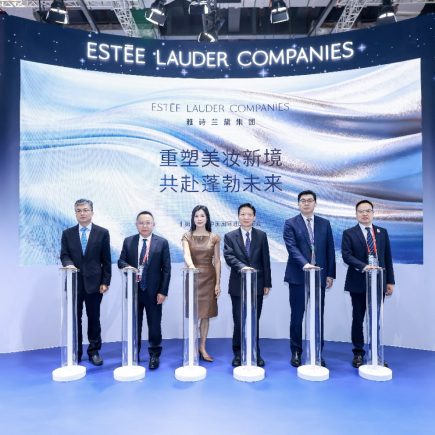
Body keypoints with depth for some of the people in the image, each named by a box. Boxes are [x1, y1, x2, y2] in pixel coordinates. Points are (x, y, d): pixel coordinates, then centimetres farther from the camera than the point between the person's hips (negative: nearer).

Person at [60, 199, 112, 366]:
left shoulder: (102, 233, 1)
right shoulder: (67, 233, 7)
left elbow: (106, 260, 0)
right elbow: (64, 255, 3)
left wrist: (105, 282, -5)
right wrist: (68, 264, -21)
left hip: (94, 282, -1)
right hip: (74, 282, 2)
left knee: (94, 319, 8)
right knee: (74, 319, 8)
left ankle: (94, 351, 21)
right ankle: (75, 353, 22)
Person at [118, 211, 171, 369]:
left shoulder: (162, 242, -1)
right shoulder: (128, 241, 6)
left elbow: (166, 269, -3)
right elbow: (120, 261, 7)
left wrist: (163, 291, -8)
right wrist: (127, 267, -17)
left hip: (153, 291, -2)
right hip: (133, 290, 2)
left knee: (154, 325, 7)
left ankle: (154, 355, 23)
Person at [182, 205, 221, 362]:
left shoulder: (214, 238, 1)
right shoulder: (187, 236, -1)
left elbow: (217, 261, 1)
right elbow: (186, 255, -18)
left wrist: (218, 283, -3)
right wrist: (191, 266, -40)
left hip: (208, 278, 1)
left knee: (205, 314, 7)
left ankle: (203, 348, 19)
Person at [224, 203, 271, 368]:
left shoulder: (261, 235, 5)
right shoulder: (230, 236, 0)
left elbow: (265, 260, 4)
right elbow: (229, 256, -13)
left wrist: (267, 283, 1)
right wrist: (242, 267, -31)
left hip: (257, 284, 1)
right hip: (238, 285, -1)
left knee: (254, 321, 10)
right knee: (239, 321, 5)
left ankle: (255, 353, 25)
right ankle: (238, 353, 21)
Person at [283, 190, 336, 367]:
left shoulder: (325, 224, 10)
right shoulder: (290, 223, -1)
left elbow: (330, 250, 9)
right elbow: (292, 248, -12)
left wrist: (330, 274, 4)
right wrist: (304, 264, -26)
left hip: (319, 276, 3)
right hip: (298, 276, -2)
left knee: (318, 317, 8)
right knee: (297, 316, 6)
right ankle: (296, 352, 19)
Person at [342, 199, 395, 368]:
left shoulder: (382, 232, 10)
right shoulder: (349, 233, -1)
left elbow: (388, 257, 9)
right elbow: (346, 256, -11)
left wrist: (390, 281, 5)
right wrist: (364, 266, -25)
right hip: (359, 283, -2)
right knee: (358, 320, 7)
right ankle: (358, 353, 21)